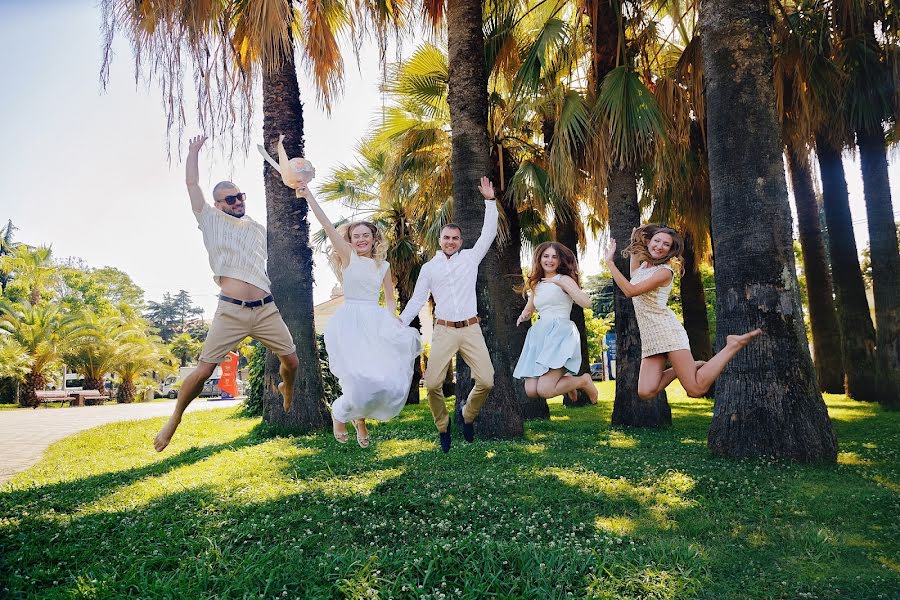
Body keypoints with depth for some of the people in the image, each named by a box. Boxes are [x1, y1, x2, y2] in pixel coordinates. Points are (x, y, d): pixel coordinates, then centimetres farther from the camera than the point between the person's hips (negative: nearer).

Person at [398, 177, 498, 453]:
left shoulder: (470, 257, 10)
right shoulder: (429, 267, 10)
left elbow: (488, 233, 3)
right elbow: (417, 299, 8)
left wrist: (490, 201, -4)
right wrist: (400, 324, -2)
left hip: (471, 329, 1)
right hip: (444, 331, 0)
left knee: (486, 381, -9)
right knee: (432, 383, -10)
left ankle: (468, 416, 20)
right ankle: (442, 426, 16)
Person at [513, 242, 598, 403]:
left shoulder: (564, 279, 3)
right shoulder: (536, 285, 19)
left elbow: (586, 303, -12)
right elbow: (528, 310, 34)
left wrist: (561, 283, -17)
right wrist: (524, 316, 10)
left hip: (560, 333, -6)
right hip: (539, 334, 6)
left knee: (544, 390, -21)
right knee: (531, 391, -8)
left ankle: (584, 381, 8)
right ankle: (564, 379, 23)